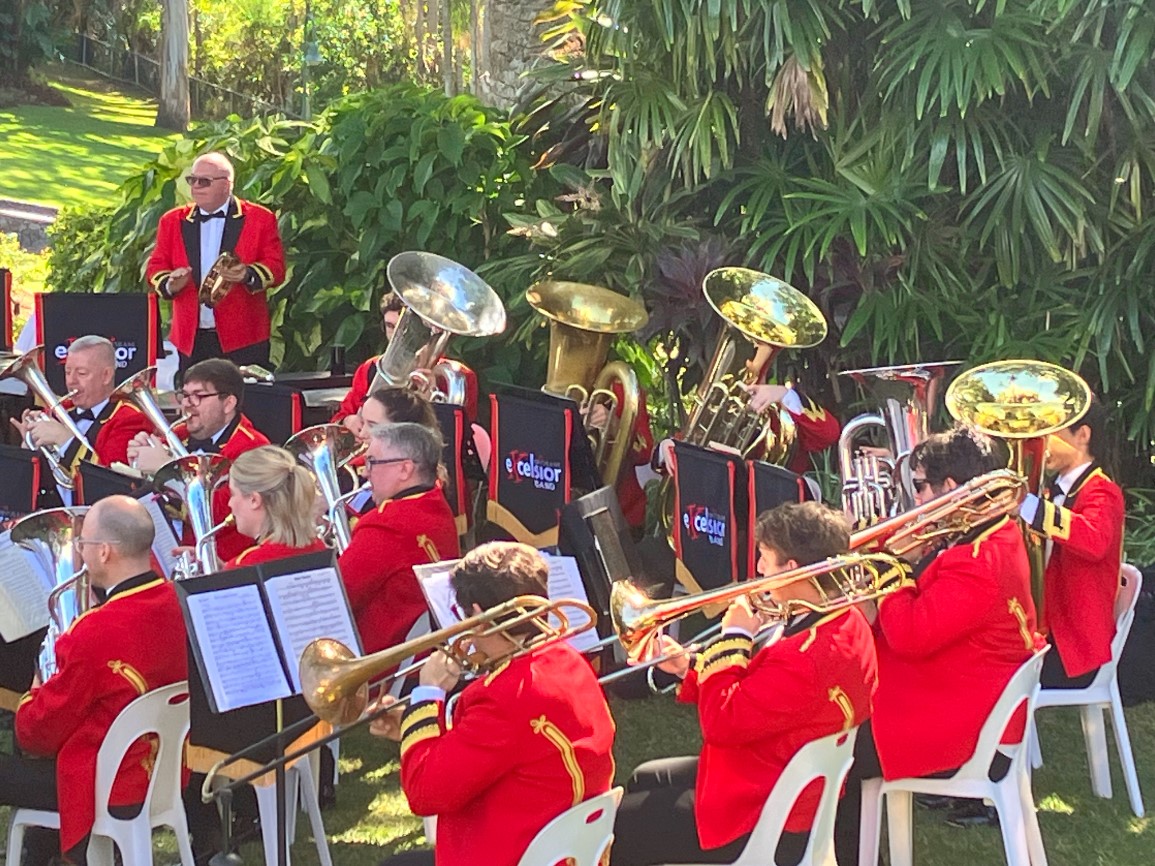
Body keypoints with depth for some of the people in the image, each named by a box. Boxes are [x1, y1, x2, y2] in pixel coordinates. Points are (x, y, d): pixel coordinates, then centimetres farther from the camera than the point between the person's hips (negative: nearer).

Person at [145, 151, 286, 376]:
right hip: (191, 339, 3)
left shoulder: (260, 219, 4)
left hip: (243, 339, -3)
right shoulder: (173, 221, 14)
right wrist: (170, 284, -10)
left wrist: (248, 274, -21)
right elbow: (155, 266, 13)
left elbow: (276, 267, 0)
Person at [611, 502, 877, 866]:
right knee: (645, 780, 27)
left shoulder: (809, 657, -33)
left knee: (612, 833, -4)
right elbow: (756, 695, 9)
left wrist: (733, 640, -16)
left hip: (765, 826, -11)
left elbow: (723, 722, -27)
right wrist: (689, 668, 3)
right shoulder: (845, 623, 0)